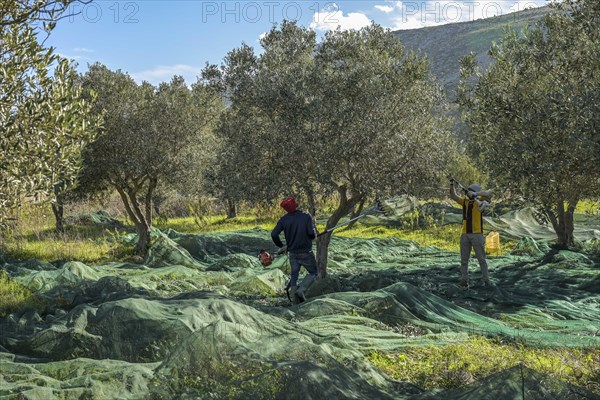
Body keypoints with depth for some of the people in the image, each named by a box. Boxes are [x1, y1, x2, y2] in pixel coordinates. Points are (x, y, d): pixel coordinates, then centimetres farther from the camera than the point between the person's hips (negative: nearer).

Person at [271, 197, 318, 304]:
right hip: (306, 252, -3)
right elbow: (312, 234, -21)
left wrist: (281, 246, 5)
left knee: (294, 275, 17)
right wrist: (313, 236, 3)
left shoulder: (283, 219, -5)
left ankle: (295, 299, 17)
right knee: (313, 273, 13)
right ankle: (301, 290, -6)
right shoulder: (306, 216, -14)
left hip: (292, 253, 3)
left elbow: (274, 234, -10)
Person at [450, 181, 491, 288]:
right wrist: (452, 185, -4)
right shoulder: (465, 201, 11)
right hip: (465, 235, 5)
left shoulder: (480, 201, -3)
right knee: (464, 260, 6)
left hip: (477, 234, -5)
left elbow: (487, 194, -21)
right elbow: (453, 196, 8)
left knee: (481, 259, 1)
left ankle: (486, 280, 9)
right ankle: (464, 281, 12)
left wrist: (475, 194, -29)